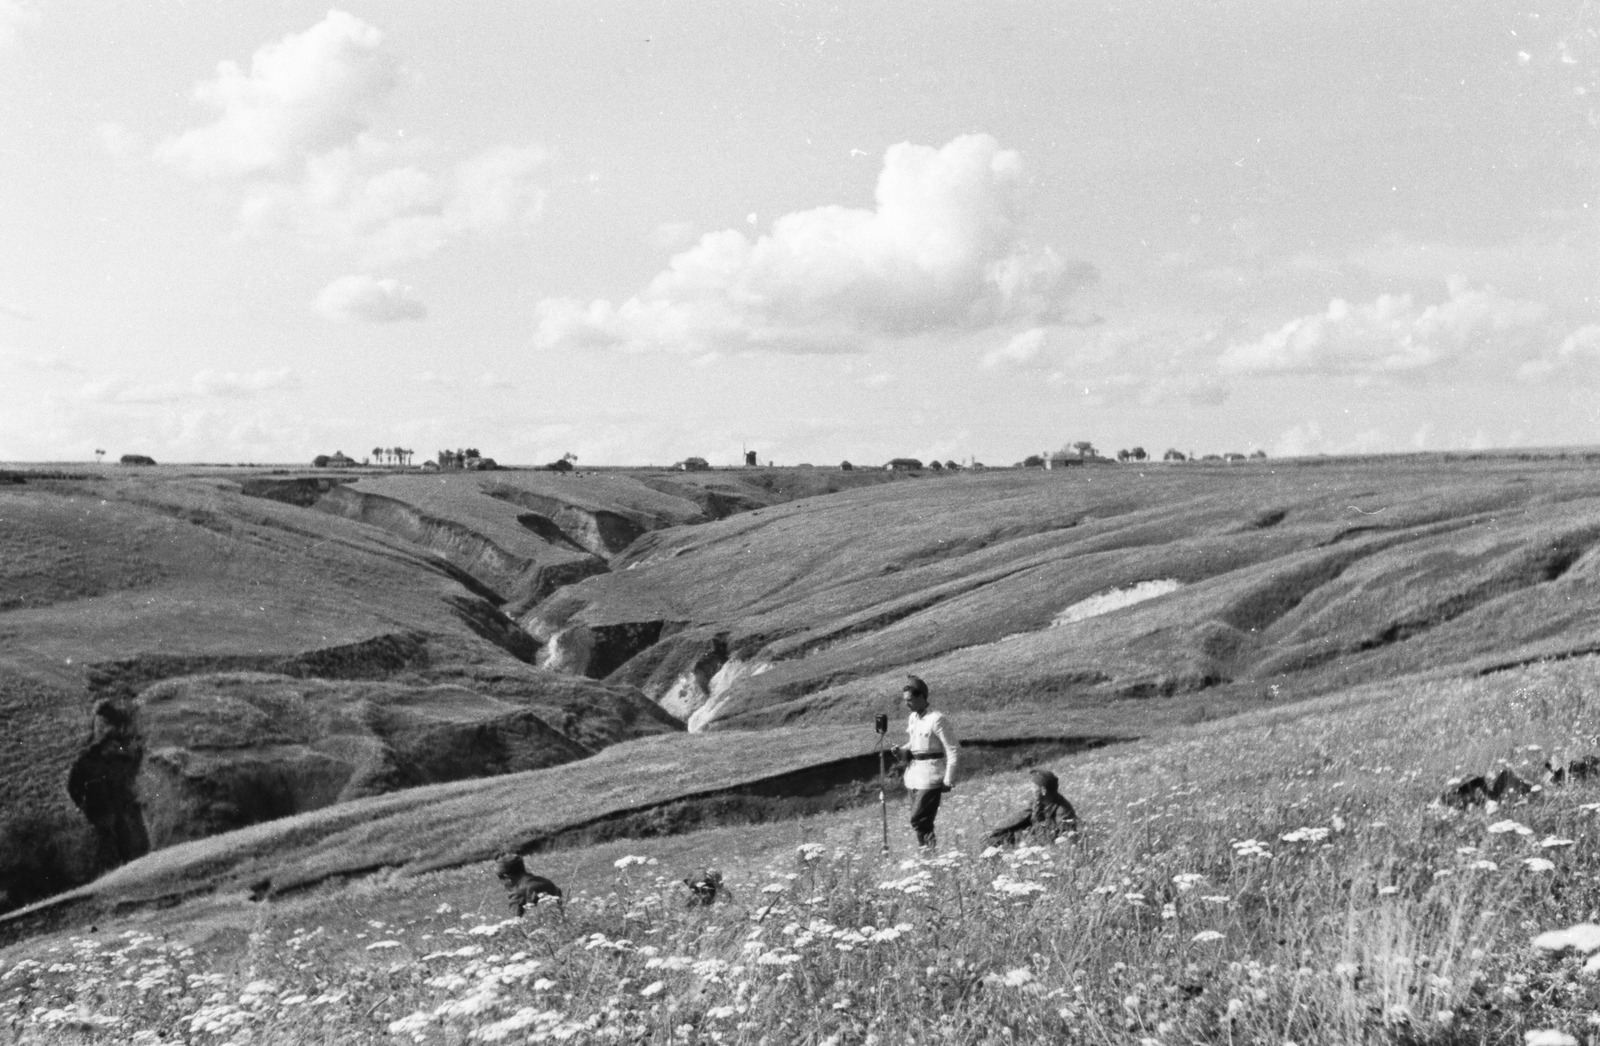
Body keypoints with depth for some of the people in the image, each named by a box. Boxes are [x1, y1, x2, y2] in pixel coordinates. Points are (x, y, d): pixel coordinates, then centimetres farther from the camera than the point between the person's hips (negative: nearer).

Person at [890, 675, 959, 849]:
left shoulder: (937, 720, -16)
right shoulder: (912, 718, 8)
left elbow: (953, 751, -14)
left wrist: (948, 779, -15)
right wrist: (903, 751, 2)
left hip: (931, 775, -8)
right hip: (913, 774, 8)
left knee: (919, 820, -12)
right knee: (921, 821, 12)